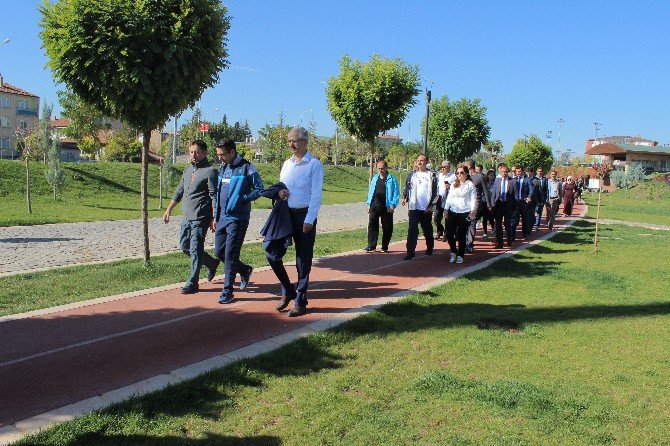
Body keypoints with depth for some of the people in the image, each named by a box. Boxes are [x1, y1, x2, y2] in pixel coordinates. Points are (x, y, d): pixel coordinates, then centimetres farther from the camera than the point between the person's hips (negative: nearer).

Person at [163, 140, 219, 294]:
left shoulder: (210, 171, -9)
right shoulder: (188, 169, 15)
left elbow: (215, 197, -13)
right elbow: (179, 191, 22)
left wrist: (214, 219, -18)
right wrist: (168, 210, 20)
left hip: (200, 218, -8)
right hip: (186, 216, 8)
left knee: (195, 250, -4)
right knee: (184, 246, 14)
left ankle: (192, 283, 6)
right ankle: (211, 263, 32)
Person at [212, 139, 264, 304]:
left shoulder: (247, 168, -9)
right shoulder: (223, 168, 13)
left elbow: (259, 189, -8)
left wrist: (241, 199, -20)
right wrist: (216, 216, 18)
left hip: (238, 218, -7)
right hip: (222, 217, 8)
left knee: (230, 254, -6)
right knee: (219, 252, 10)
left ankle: (227, 291, 4)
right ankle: (245, 270, 32)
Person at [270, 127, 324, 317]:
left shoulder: (314, 165, -8)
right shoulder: (287, 164, 11)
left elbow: (316, 195, -11)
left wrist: (309, 220, -17)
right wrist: (279, 191, -4)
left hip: (304, 216, -6)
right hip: (285, 214, 6)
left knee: (303, 262, 3)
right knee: (272, 255, 1)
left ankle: (300, 302, 15)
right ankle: (288, 291, 22)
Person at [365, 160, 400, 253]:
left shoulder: (391, 179, -2)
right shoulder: (375, 178, 11)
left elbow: (396, 193, -4)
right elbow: (370, 191, 16)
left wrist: (393, 205, -13)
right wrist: (369, 204, 11)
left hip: (386, 207, -3)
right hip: (374, 206, 4)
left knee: (387, 228, 4)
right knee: (372, 225, -2)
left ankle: (385, 247, 14)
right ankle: (371, 246, 3)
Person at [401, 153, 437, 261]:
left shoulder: (431, 175, -2)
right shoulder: (412, 174, 7)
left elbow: (435, 191, -2)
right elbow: (407, 186, 13)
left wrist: (431, 205, -8)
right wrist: (405, 197, -3)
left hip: (426, 208, -1)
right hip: (413, 207, 1)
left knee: (427, 230, 13)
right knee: (412, 230, -7)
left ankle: (430, 247, 34)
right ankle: (410, 252, -8)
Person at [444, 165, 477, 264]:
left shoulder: (470, 185, 0)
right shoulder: (453, 185, 15)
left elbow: (473, 198, -5)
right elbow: (449, 197, 18)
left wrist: (473, 210, -14)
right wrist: (446, 208, 12)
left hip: (465, 213, -4)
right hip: (453, 212, 4)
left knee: (461, 235, 0)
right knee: (449, 233, -1)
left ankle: (460, 255, 14)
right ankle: (453, 252, 19)